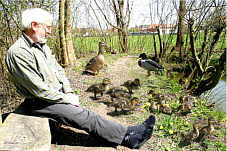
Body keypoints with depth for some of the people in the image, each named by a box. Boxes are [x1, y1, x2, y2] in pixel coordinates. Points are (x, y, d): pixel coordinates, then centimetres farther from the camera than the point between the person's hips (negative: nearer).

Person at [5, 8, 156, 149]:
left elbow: (58, 70, 13)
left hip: (57, 96, 8)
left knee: (86, 115, -5)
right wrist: (66, 98, -14)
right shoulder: (18, 52, -19)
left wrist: (69, 92, 0)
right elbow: (38, 89, -22)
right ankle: (127, 137, -8)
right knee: (86, 117, -16)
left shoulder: (42, 46, 11)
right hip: (40, 103, -8)